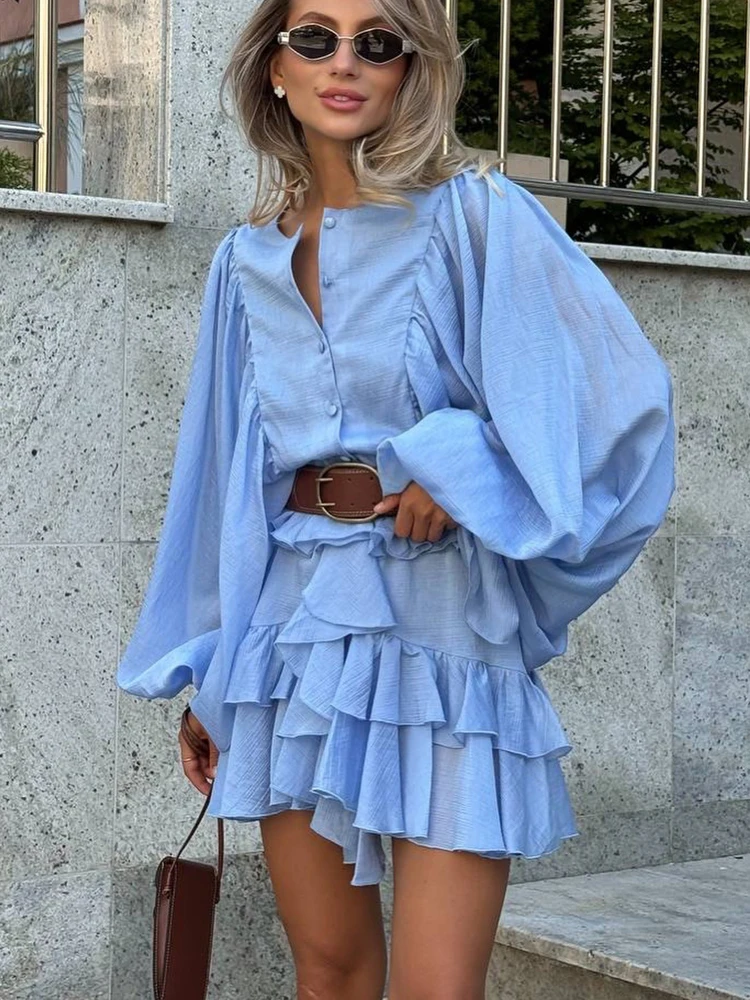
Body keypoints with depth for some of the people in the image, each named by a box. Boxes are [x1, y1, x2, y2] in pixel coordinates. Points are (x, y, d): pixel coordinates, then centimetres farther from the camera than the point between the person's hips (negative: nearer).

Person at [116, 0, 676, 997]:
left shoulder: (475, 215, -4)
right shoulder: (249, 260, 11)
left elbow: (619, 393, -9)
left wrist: (461, 459, -17)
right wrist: (206, 671, 16)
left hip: (440, 619, -4)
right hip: (294, 616, 4)